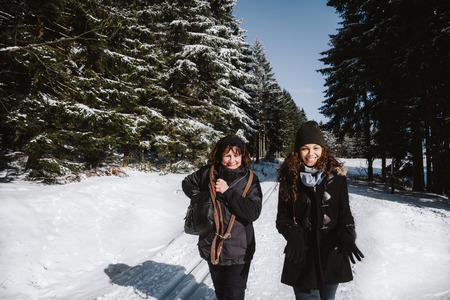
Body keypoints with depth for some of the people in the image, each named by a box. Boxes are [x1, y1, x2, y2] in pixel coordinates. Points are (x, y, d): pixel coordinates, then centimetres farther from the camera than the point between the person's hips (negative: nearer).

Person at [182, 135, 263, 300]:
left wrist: (228, 191, -23)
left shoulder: (250, 179, -10)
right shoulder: (208, 172, -5)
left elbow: (254, 212, -20)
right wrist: (196, 195, -7)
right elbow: (187, 182, 13)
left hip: (238, 251, -3)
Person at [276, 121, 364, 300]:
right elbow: (282, 217, -1)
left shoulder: (336, 175, 1)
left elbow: (344, 212, 3)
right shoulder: (289, 178, -2)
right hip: (301, 256, -1)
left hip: (332, 255, 2)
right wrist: (294, 235, -20)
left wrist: (347, 236, -16)